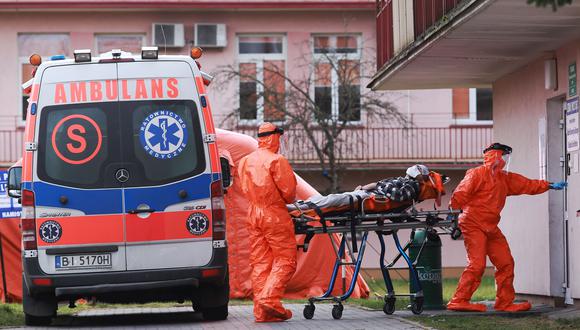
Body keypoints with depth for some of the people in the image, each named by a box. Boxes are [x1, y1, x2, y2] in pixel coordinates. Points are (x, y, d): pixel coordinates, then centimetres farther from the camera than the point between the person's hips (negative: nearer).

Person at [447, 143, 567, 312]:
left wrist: (549, 185, 20)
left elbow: (527, 185, 22)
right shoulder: (477, 174, -9)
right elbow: (461, 193, -14)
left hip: (491, 228, 9)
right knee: (477, 264, -18)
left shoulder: (505, 178, 17)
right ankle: (459, 301, -15)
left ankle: (505, 303, 15)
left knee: (506, 263, 8)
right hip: (474, 226, -9)